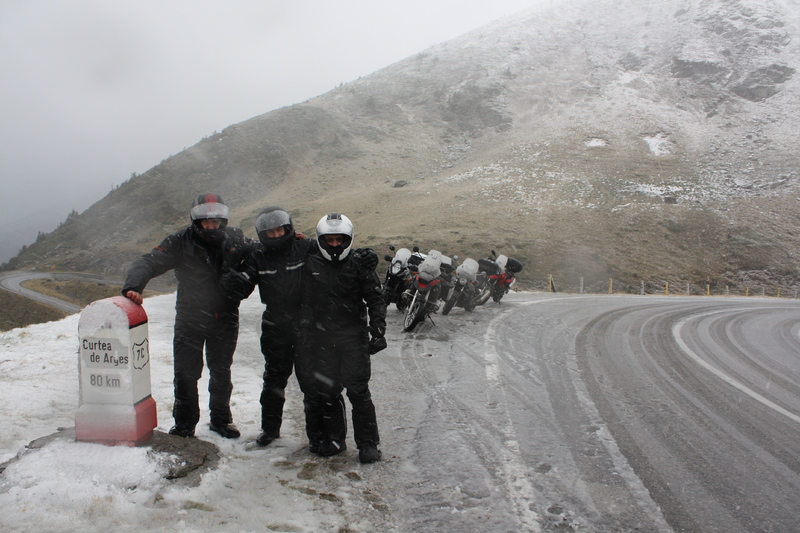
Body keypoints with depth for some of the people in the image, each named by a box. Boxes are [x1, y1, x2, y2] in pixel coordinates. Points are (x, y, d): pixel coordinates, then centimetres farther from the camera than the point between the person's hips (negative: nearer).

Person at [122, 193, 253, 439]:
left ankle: (221, 419, 32)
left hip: (225, 318, 2)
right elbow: (150, 262, -14)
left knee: (221, 372, 15)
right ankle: (184, 424, 17)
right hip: (190, 319, -2)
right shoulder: (181, 242, -8)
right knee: (186, 373, 0)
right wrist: (133, 286, -31)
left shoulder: (234, 239, 1)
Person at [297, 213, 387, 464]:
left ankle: (368, 443, 4)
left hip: (353, 336, -3)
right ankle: (334, 439, 22)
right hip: (322, 337, 3)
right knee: (326, 390, 7)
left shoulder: (359, 264, -1)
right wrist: (304, 337, 12)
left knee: (358, 390, -6)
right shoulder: (311, 265, 7)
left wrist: (378, 332, -9)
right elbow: (305, 304, 14)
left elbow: (375, 300, -1)